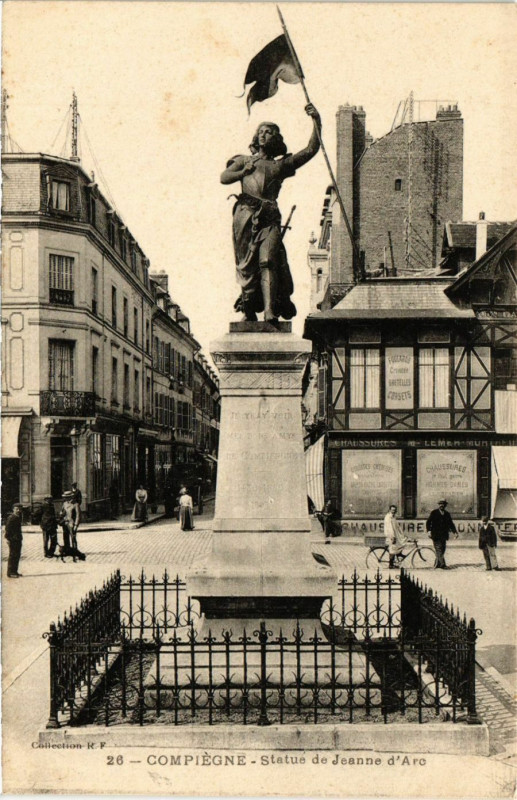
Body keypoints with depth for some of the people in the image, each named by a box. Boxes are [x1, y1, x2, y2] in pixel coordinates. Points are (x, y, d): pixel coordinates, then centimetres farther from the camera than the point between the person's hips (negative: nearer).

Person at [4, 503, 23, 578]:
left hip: (18, 539, 9)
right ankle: (10, 573, 0)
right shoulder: (11, 518, -13)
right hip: (13, 539, -9)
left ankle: (14, 571, 20)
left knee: (17, 555, 12)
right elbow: (7, 528, -15)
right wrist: (8, 538, -19)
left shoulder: (18, 517, 14)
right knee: (12, 555, -5)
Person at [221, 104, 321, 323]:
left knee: (268, 261, -17)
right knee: (247, 265, -3)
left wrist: (316, 120, 17)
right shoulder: (244, 160, 27)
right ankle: (249, 310, 7)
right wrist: (245, 171, 5)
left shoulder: (282, 164, 25)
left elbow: (311, 150, 21)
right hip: (245, 215, 1)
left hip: (269, 217, -1)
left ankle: (270, 311, -26)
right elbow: (224, 177, 15)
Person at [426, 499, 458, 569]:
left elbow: (450, 524, 16)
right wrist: (429, 530, -17)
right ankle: (442, 564, -15)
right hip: (436, 535, -4)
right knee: (439, 549, -11)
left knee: (442, 550, 2)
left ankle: (437, 564, 12)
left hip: (444, 535, 4)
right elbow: (428, 522, -2)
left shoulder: (447, 514, 13)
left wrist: (455, 532, 2)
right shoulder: (434, 513, 2)